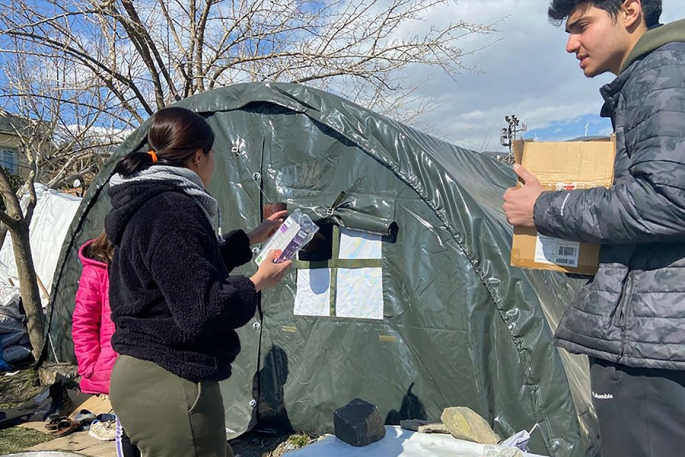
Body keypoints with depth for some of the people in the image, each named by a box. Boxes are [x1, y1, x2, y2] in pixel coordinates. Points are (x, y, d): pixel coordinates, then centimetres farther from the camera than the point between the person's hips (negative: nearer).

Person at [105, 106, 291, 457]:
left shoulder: (145, 205, 10)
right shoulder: (173, 211, -22)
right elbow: (202, 312, -27)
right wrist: (258, 282, -11)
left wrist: (252, 238, 28)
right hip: (170, 387, -10)